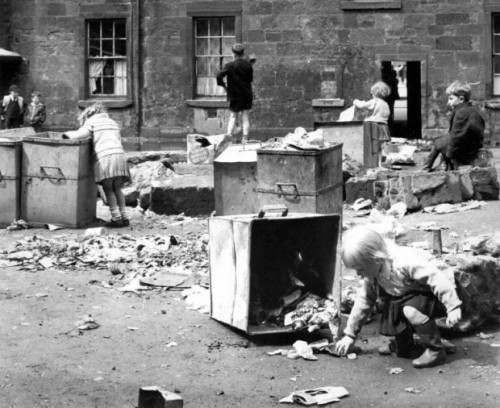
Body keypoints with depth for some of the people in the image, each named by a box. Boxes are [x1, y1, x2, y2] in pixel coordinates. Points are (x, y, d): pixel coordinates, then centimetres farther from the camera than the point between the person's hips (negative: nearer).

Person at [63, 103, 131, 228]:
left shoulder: (91, 121, 12)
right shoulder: (113, 123, 29)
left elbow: (81, 134, -3)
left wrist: (67, 134, 12)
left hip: (104, 156, -5)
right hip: (120, 155, 5)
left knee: (108, 190, 2)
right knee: (117, 189, 12)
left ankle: (116, 218, -3)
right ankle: (124, 217, 7)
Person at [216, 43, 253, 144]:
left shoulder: (230, 66, -11)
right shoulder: (248, 65, 1)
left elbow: (219, 75, -23)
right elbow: (251, 79, 10)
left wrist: (223, 84, -8)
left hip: (235, 95, -3)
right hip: (247, 95, 3)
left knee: (232, 117, 4)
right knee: (246, 118, 5)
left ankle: (229, 137, -4)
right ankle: (245, 139, 1)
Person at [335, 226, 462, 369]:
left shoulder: (406, 262, -33)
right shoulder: (371, 275, -7)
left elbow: (437, 280, -33)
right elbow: (364, 300, 5)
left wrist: (453, 307, -36)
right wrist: (350, 334, 5)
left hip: (434, 298, -8)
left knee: (411, 309, -33)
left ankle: (436, 351, -20)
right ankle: (405, 348, 7)